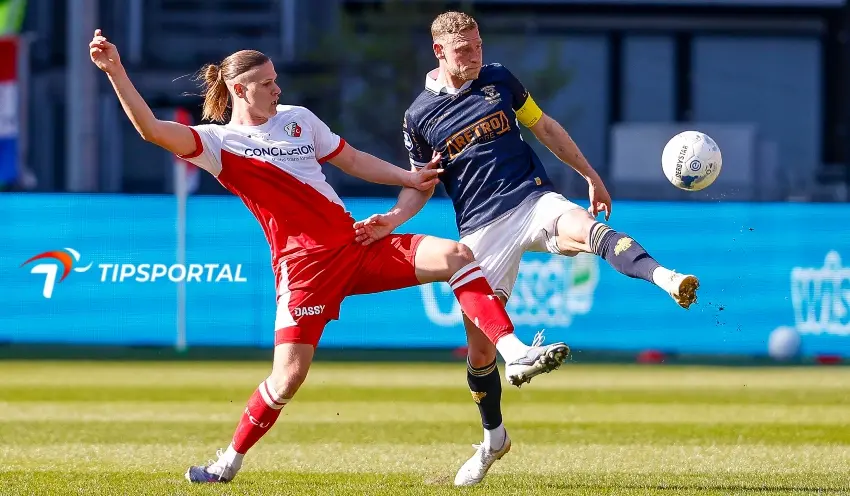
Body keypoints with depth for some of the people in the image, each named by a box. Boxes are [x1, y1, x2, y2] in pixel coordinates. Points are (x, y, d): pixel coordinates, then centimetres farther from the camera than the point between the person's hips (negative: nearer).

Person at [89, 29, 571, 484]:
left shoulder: (297, 118, 15)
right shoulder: (218, 142, -2)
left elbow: (352, 160, 25)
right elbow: (151, 129, -16)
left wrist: (409, 178, 16)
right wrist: (115, 71, -25)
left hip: (357, 243, 5)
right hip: (304, 263, -5)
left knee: (455, 255, -12)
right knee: (289, 376, -12)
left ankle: (515, 353, -16)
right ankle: (230, 460, 9)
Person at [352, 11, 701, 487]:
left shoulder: (499, 79, 5)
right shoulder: (420, 116, 2)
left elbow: (545, 127, 18)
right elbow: (421, 184, 13)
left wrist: (590, 175, 22)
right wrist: (392, 219, -6)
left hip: (533, 200, 0)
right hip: (481, 228, 0)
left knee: (589, 229, -35)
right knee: (480, 344, -1)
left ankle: (667, 279, -58)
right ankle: (494, 439, 22)